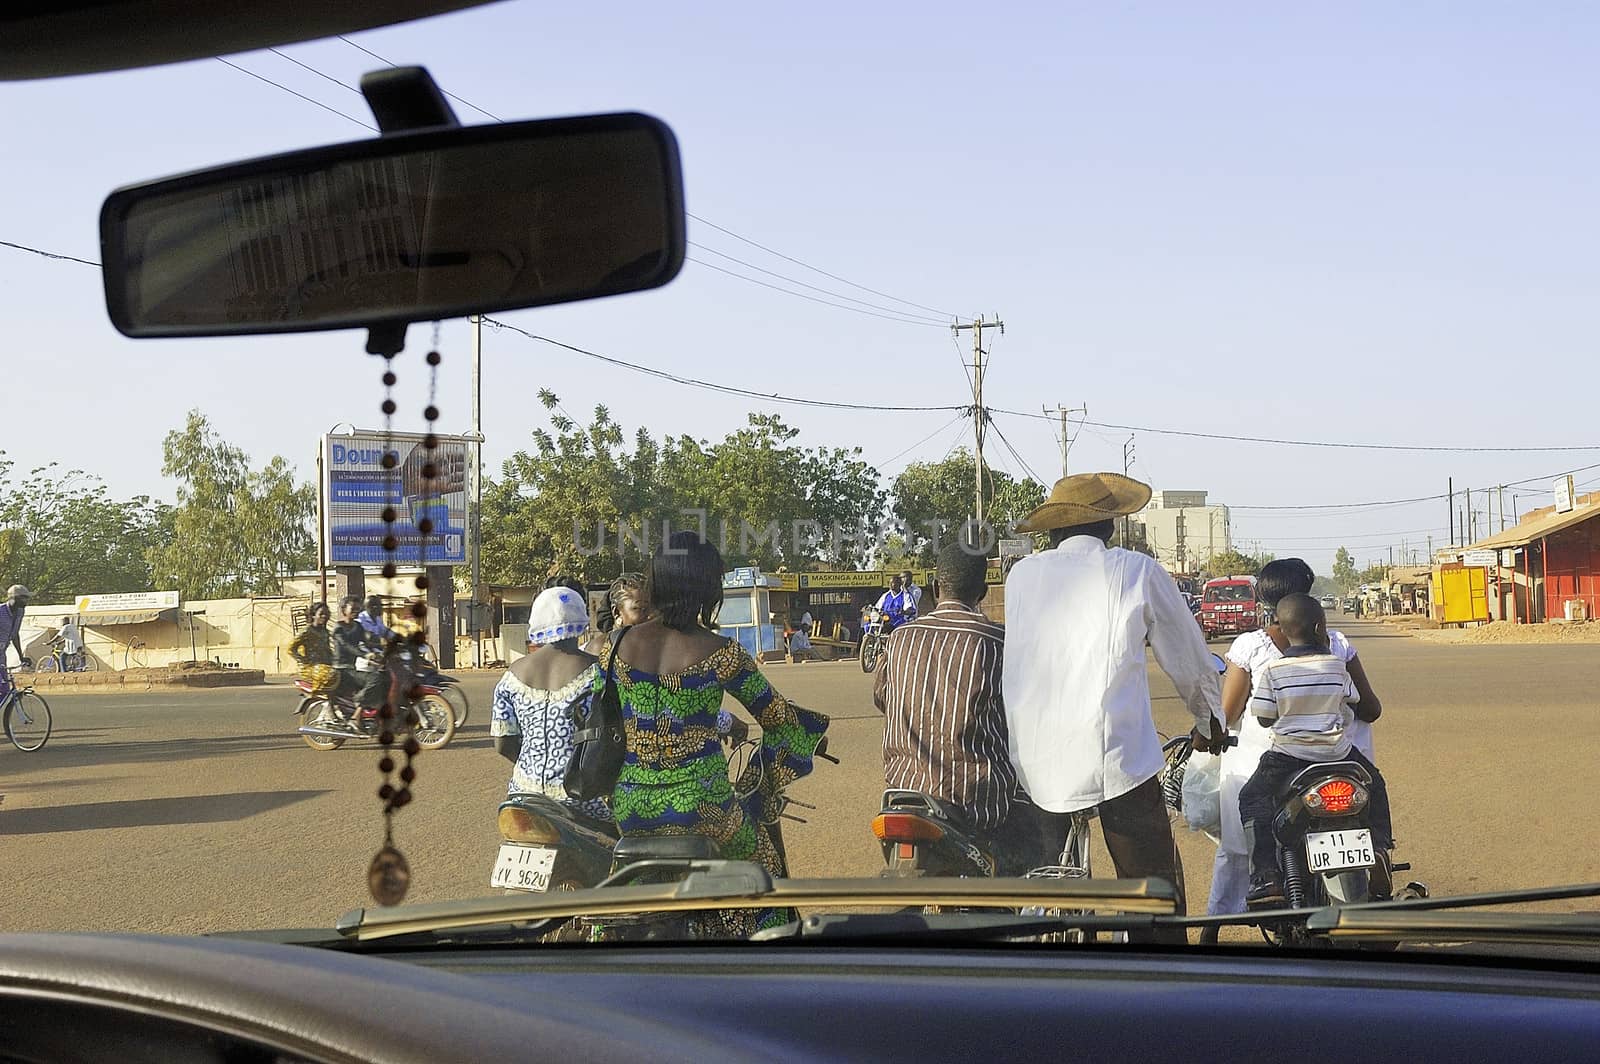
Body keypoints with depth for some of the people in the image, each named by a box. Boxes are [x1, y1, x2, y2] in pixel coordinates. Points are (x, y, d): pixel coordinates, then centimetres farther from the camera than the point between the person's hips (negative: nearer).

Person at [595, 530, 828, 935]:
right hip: (700, 810, -3)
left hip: (628, 812, 4)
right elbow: (776, 716, 0)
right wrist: (811, 734, 21)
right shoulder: (720, 653, -11)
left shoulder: (620, 643, 0)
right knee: (762, 858, 23)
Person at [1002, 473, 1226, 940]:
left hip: (1033, 759, 4)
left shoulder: (1021, 575, 13)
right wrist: (1210, 722, 30)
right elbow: (1188, 657, 13)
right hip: (1114, 757, -4)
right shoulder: (1137, 570, 3)